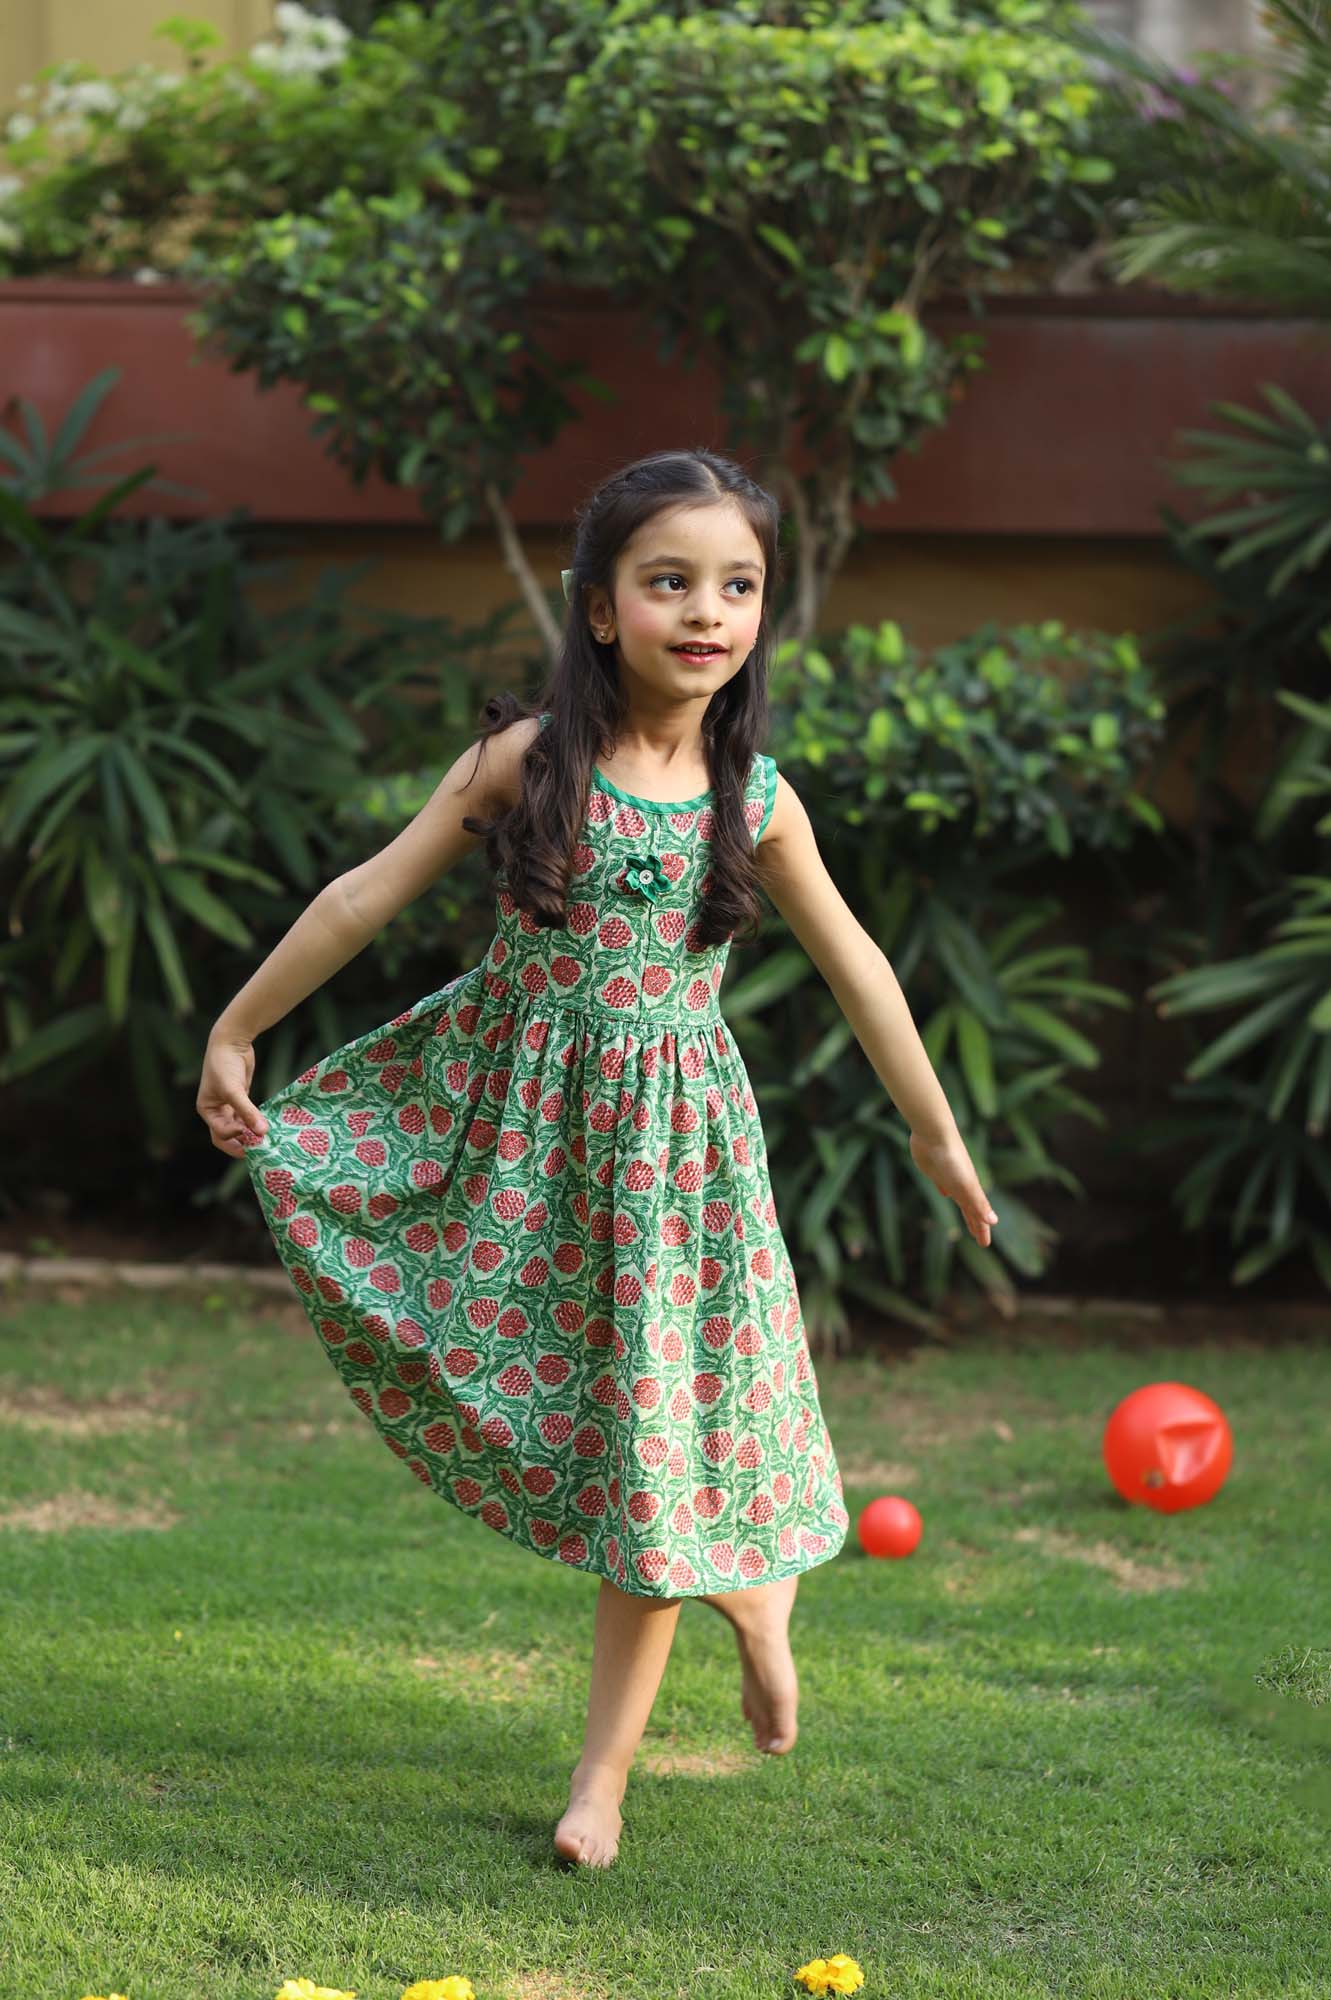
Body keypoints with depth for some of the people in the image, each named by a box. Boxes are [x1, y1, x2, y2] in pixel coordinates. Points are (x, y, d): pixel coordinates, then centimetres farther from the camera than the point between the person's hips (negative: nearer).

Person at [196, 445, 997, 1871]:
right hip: (511, 1124, 0)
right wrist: (236, 1032, 2)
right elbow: (367, 896, -2)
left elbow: (852, 964, 10)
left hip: (663, 1143, 0)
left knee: (651, 1443, 1)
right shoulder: (528, 759, -8)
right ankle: (742, 1583, 18)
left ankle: (605, 1768, 13)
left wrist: (935, 1133, 16)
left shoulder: (753, 799, -3)